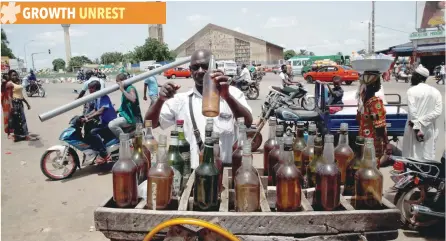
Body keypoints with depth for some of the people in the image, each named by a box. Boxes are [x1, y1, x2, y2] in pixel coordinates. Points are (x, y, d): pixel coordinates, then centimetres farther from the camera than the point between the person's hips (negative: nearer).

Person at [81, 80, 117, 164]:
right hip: (103, 123, 10)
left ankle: (104, 155, -23)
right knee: (87, 133, 3)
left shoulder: (104, 97, -17)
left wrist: (88, 118, -33)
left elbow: (100, 111, -29)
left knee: (93, 132, -27)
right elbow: (95, 110, 25)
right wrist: (84, 116, 13)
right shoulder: (97, 98, 11)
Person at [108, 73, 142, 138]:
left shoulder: (130, 88, -12)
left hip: (132, 117, -10)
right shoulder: (126, 89, 14)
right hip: (126, 115, 10)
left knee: (112, 125, -26)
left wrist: (122, 90, -27)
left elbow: (133, 99, -33)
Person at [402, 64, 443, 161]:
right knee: (428, 157, 10)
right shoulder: (436, 91, 4)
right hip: (430, 130, 4)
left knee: (413, 157, 4)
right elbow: (438, 112, -7)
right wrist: (420, 121, -9)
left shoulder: (412, 90, -8)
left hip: (414, 129, -4)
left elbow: (412, 111, -16)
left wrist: (417, 128, -15)